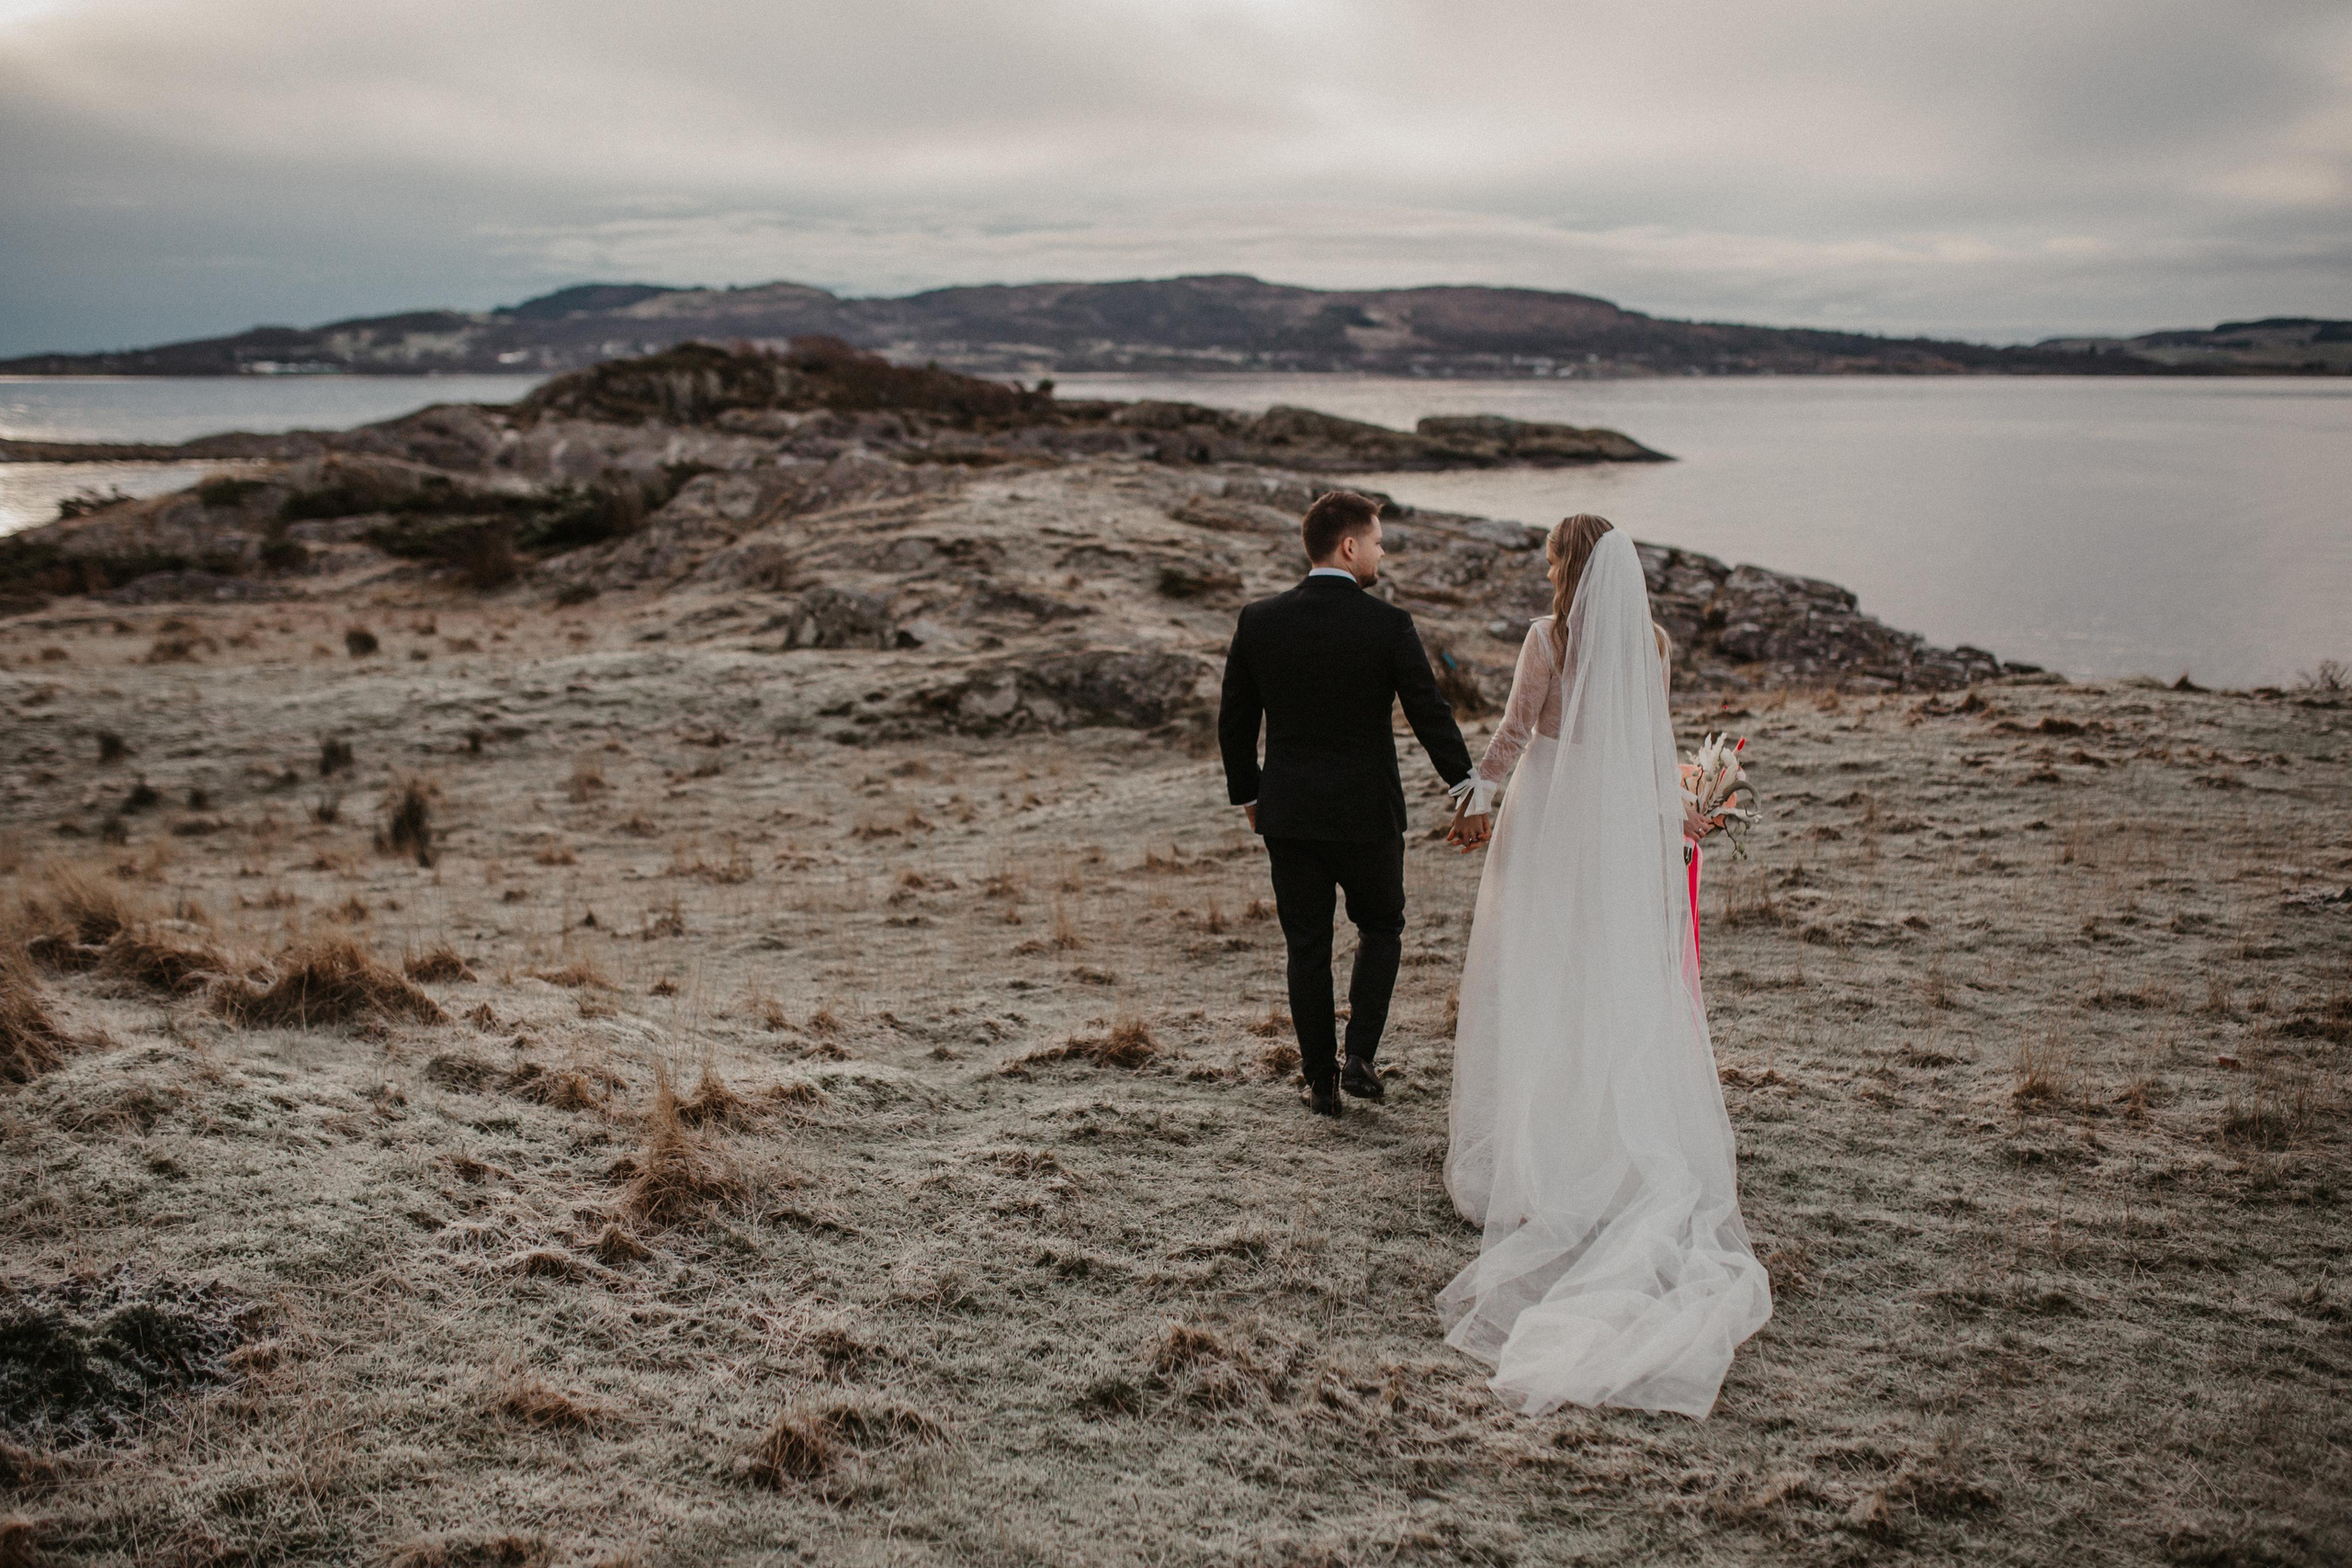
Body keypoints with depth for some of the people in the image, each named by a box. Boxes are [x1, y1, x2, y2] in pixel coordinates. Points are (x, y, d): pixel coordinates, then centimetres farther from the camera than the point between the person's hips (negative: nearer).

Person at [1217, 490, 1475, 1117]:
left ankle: (1321, 1083, 18)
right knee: (1382, 929, 20)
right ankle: (1359, 1058, 10)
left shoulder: (1258, 621, -4)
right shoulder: (1388, 624, -12)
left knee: (1307, 948, 12)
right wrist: (1466, 787, 7)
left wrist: (1248, 796, 16)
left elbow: (1233, 723, 3)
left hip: (1287, 813, 2)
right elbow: (1430, 713, -6)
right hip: (1367, 813, -2)